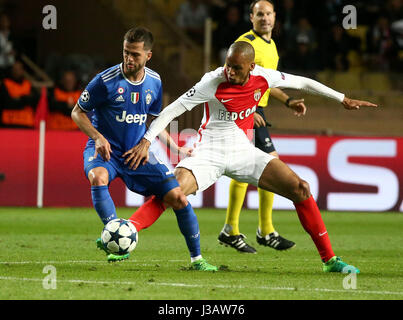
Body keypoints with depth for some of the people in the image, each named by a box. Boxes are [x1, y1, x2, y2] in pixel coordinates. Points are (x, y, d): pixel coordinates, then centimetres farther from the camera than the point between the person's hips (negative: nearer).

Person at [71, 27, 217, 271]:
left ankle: (197, 258, 10)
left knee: (178, 198, -6)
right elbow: (78, 112, -4)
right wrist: (98, 137, -19)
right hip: (106, 149, -4)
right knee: (98, 177, -39)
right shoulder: (106, 81, -14)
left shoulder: (154, 82, 1)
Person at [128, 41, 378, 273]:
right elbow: (172, 110, -18)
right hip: (209, 153, -4)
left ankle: (329, 260, 1)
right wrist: (146, 141, -27)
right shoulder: (214, 83, -19)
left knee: (300, 189, -8)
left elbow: (302, 83, 11)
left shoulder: (263, 77, -6)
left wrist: (343, 99, 19)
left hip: (243, 152, 4)